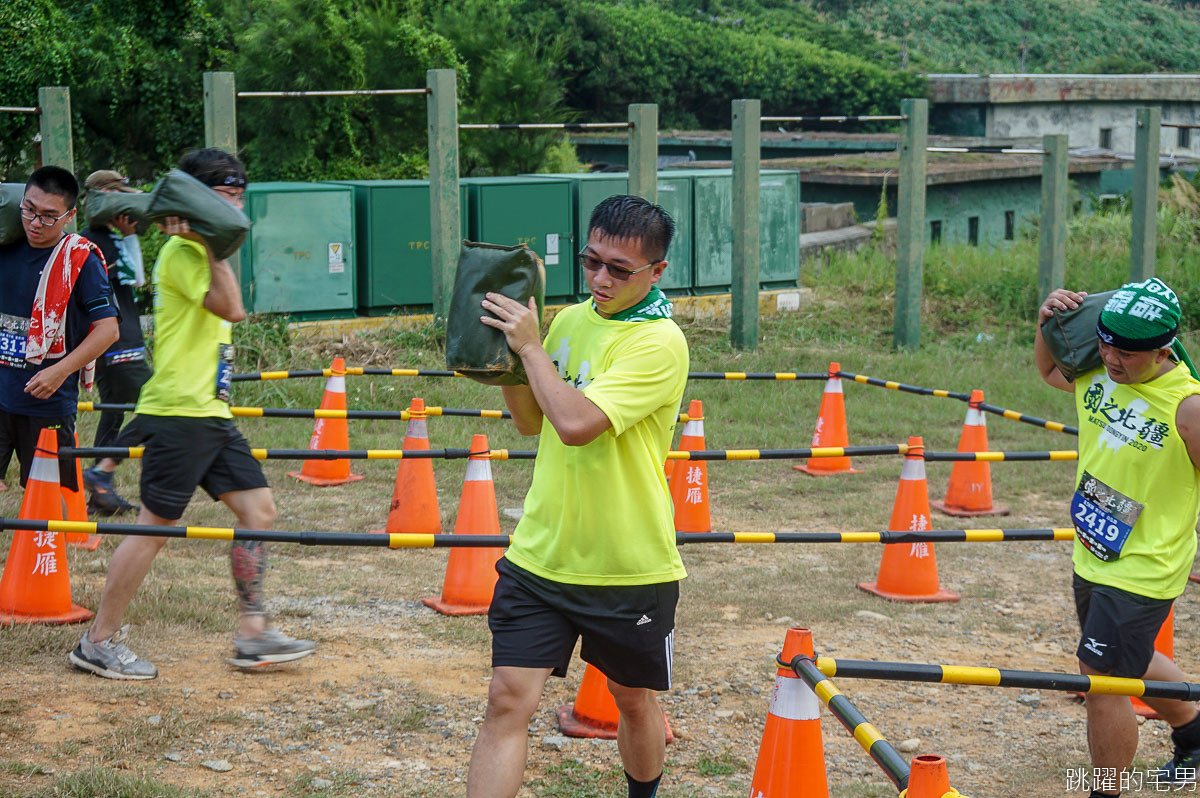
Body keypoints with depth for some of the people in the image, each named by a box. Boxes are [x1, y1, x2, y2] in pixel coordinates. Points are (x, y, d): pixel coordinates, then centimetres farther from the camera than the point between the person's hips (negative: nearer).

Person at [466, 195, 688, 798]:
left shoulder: (660, 342, -17)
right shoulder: (569, 321, 5)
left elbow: (575, 423, -28)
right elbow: (530, 421, 16)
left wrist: (529, 345, -18)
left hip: (631, 567, -4)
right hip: (541, 554, 4)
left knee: (633, 701, 16)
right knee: (507, 702, -6)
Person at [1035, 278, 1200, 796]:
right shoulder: (1097, 372, -5)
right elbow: (1048, 371, 17)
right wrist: (1046, 323, -3)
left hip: (1141, 571, -8)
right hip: (1092, 556, 8)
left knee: (1101, 682, -6)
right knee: (1129, 664, 27)